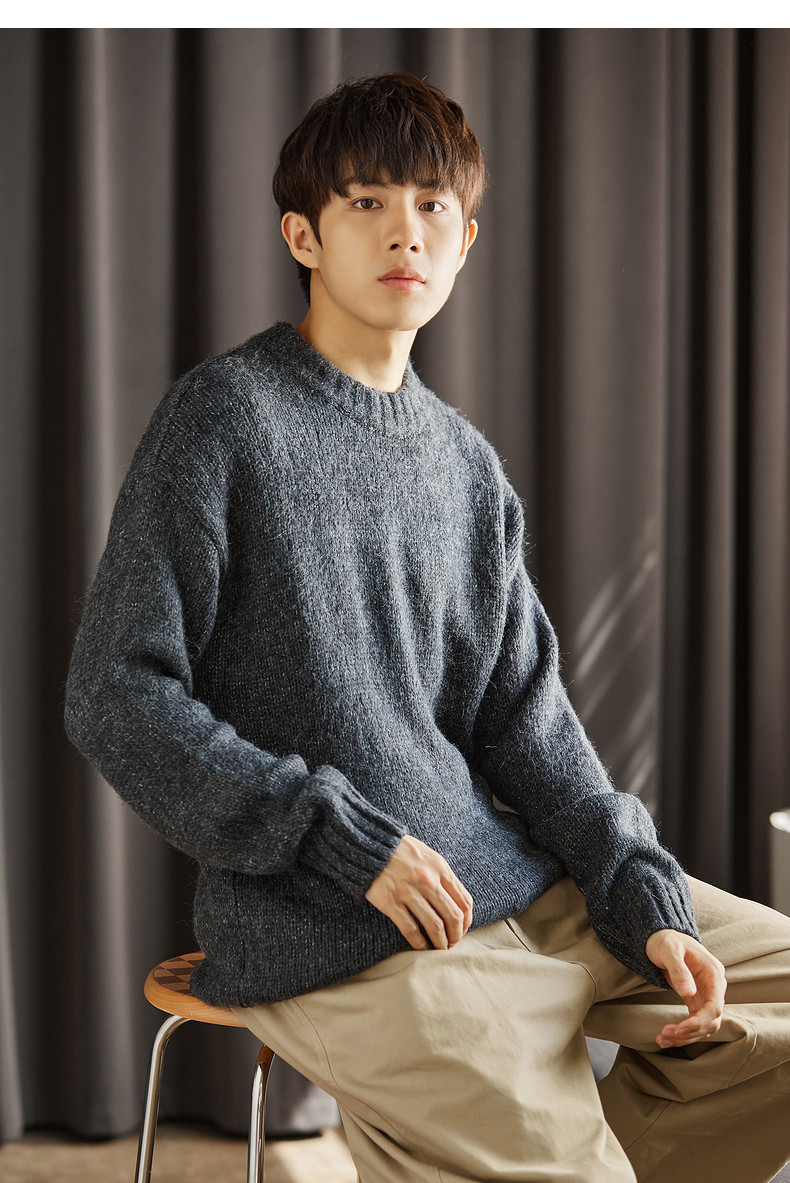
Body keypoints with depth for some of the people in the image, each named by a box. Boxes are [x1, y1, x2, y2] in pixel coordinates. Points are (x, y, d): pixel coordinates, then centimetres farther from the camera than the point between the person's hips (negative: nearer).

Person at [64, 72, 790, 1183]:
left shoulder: (466, 463, 13)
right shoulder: (226, 414, -6)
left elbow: (525, 718, 12)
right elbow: (118, 696, -11)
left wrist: (646, 899, -2)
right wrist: (344, 840, -16)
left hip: (529, 887, 7)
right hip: (332, 942, -7)